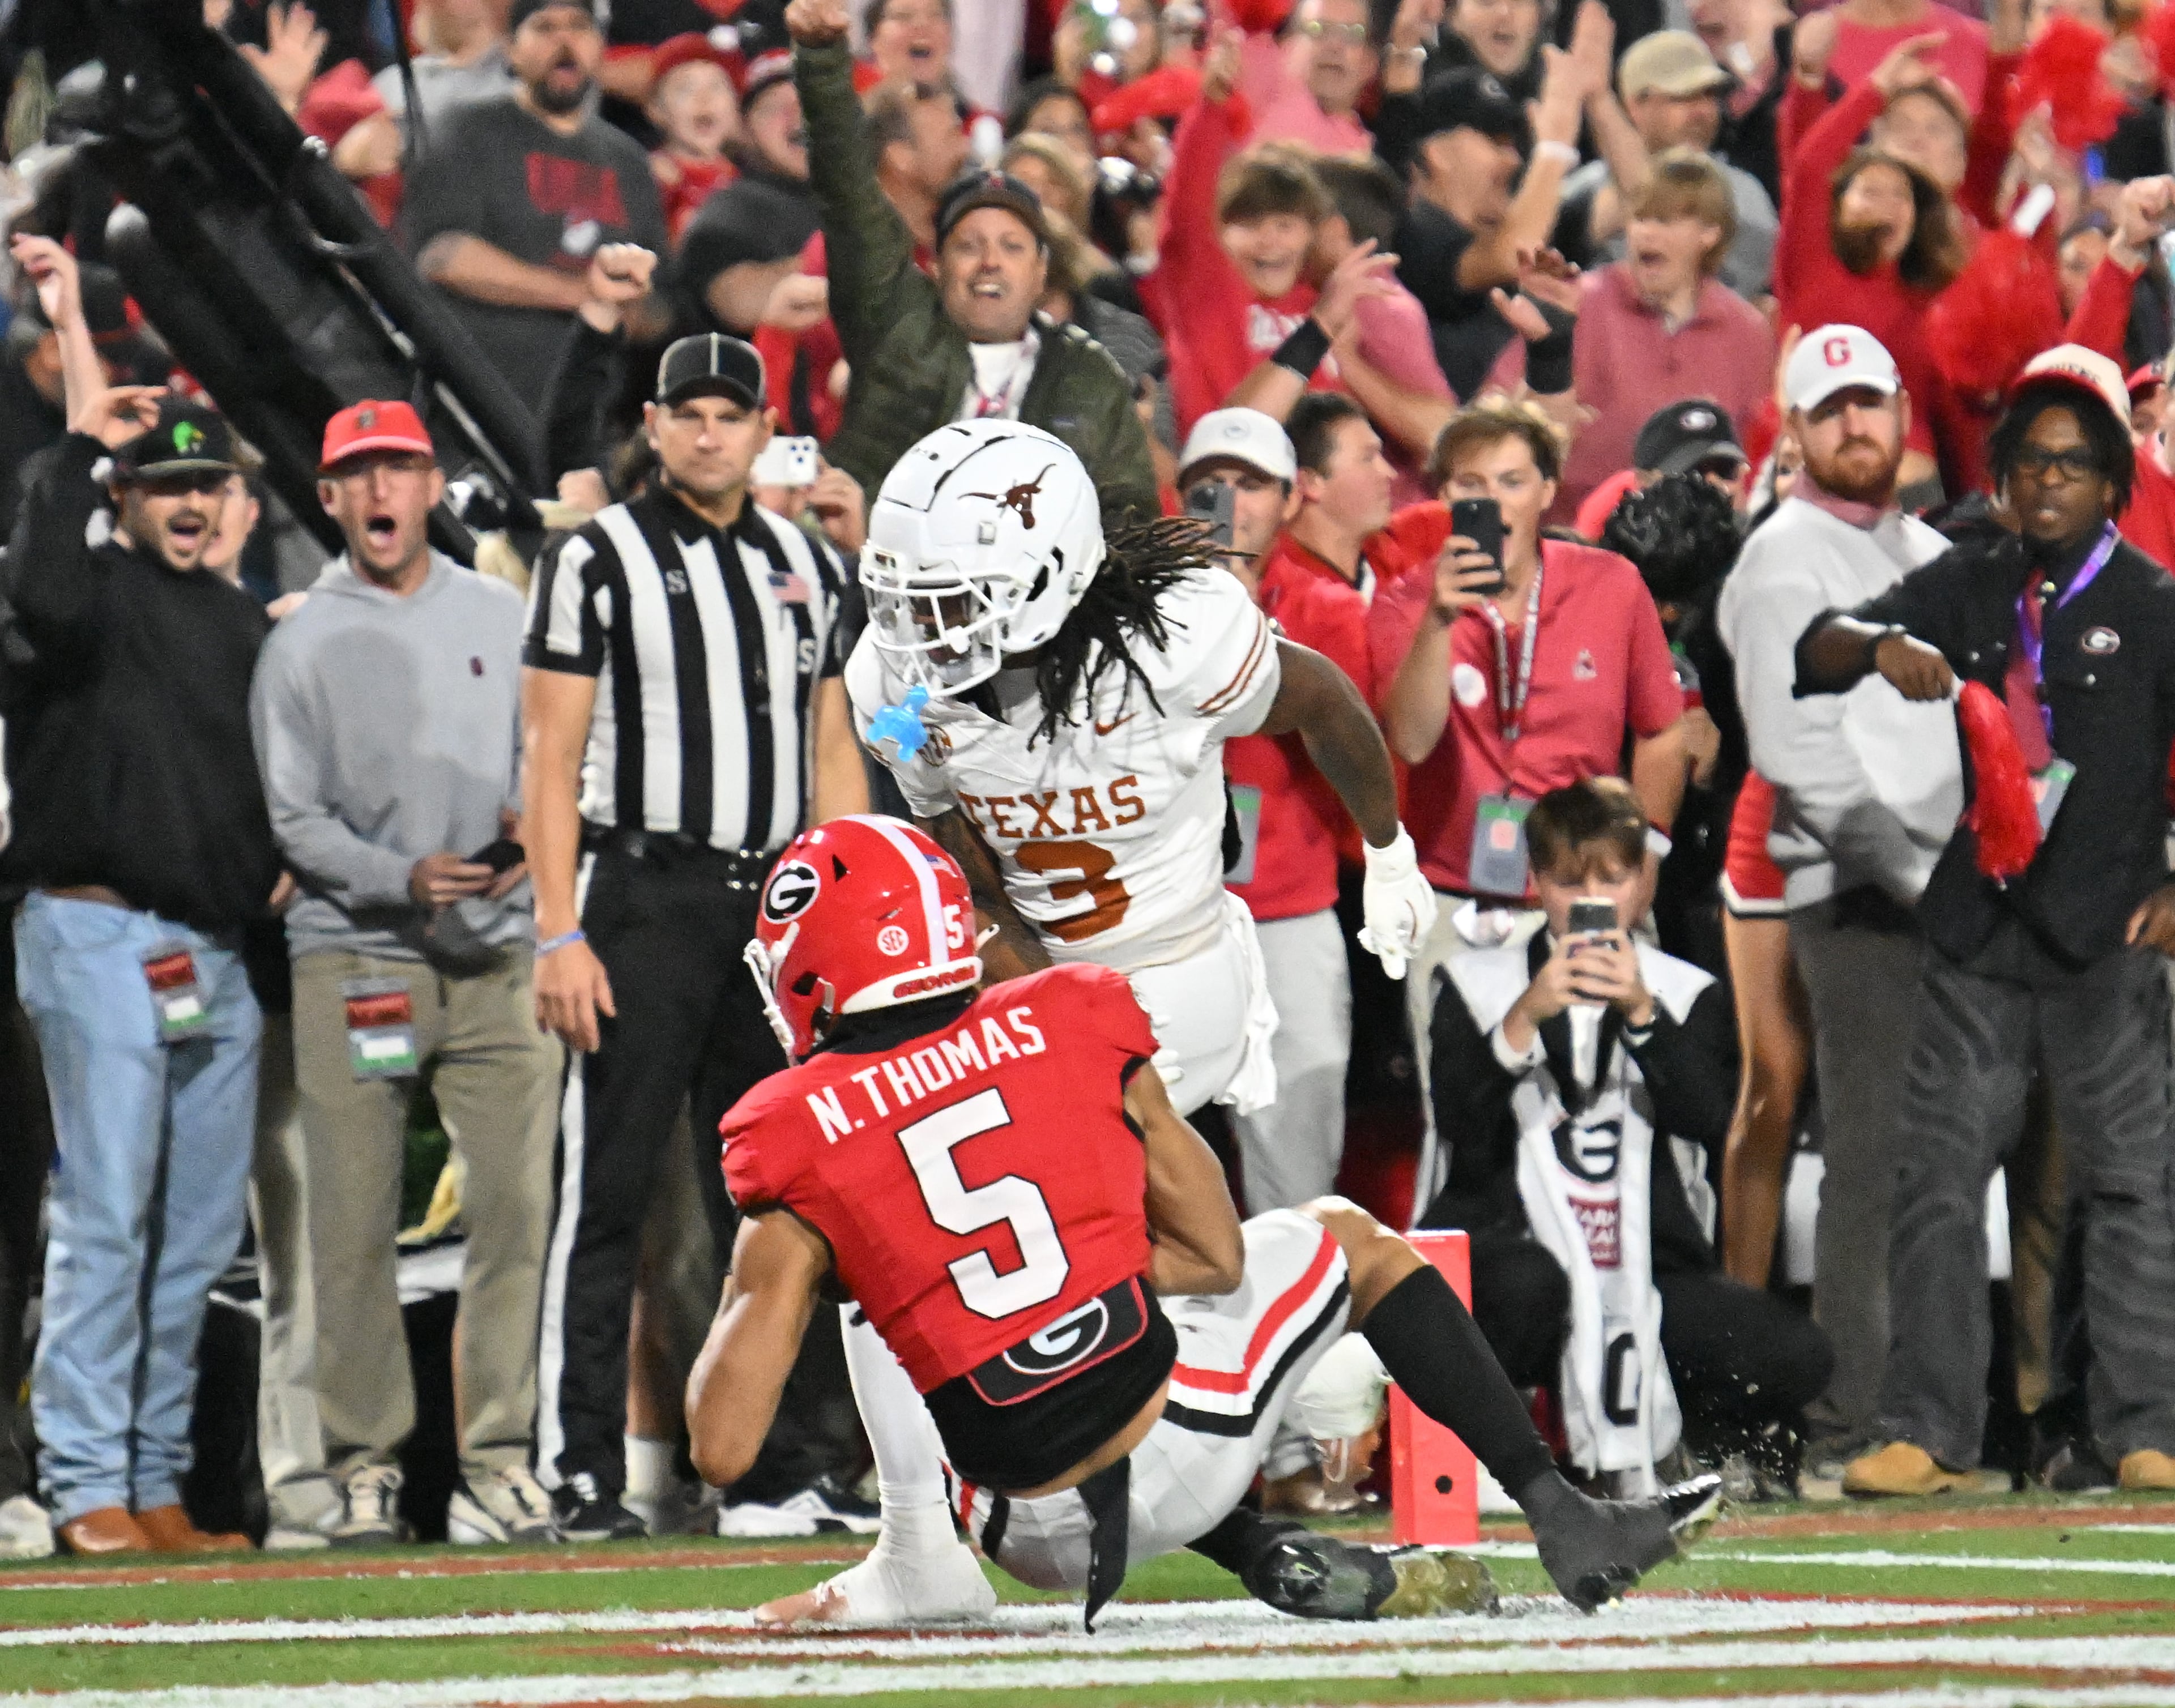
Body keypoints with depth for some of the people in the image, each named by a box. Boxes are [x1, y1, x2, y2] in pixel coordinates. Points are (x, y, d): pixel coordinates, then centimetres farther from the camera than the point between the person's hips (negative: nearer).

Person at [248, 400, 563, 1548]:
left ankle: (498, 1461, -1)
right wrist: (406, 879, -15)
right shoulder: (301, 644, 5)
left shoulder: (501, 620, 14)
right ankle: (365, 1466, 4)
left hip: (497, 959, 2)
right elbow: (293, 821, 0)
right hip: (353, 956, -2)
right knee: (353, 1225, -3)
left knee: (516, 1207, -6)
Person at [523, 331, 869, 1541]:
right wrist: (560, 935, -12)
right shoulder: (599, 563, -1)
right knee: (609, 1192, -6)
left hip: (776, 900, 5)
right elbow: (552, 761, -4)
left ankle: (780, 1460, 13)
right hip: (644, 892, -5)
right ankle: (584, 1474, -5)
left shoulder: (812, 568, 15)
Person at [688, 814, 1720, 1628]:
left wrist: (732, 1312, 11)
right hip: (1185, 1454, 1)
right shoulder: (1074, 1029, -1)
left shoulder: (797, 1147, -7)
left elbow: (722, 1445, -9)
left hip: (1045, 1536, -1)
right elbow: (1218, 1257, 8)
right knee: (1345, 1237, 30)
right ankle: (1566, 1524, 24)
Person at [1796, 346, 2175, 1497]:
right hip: (1976, 928, 4)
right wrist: (1883, 646, -18)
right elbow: (1817, 653, 5)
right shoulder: (1969, 590, 11)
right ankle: (1926, 1433, 2)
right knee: (1937, 1175, 0)